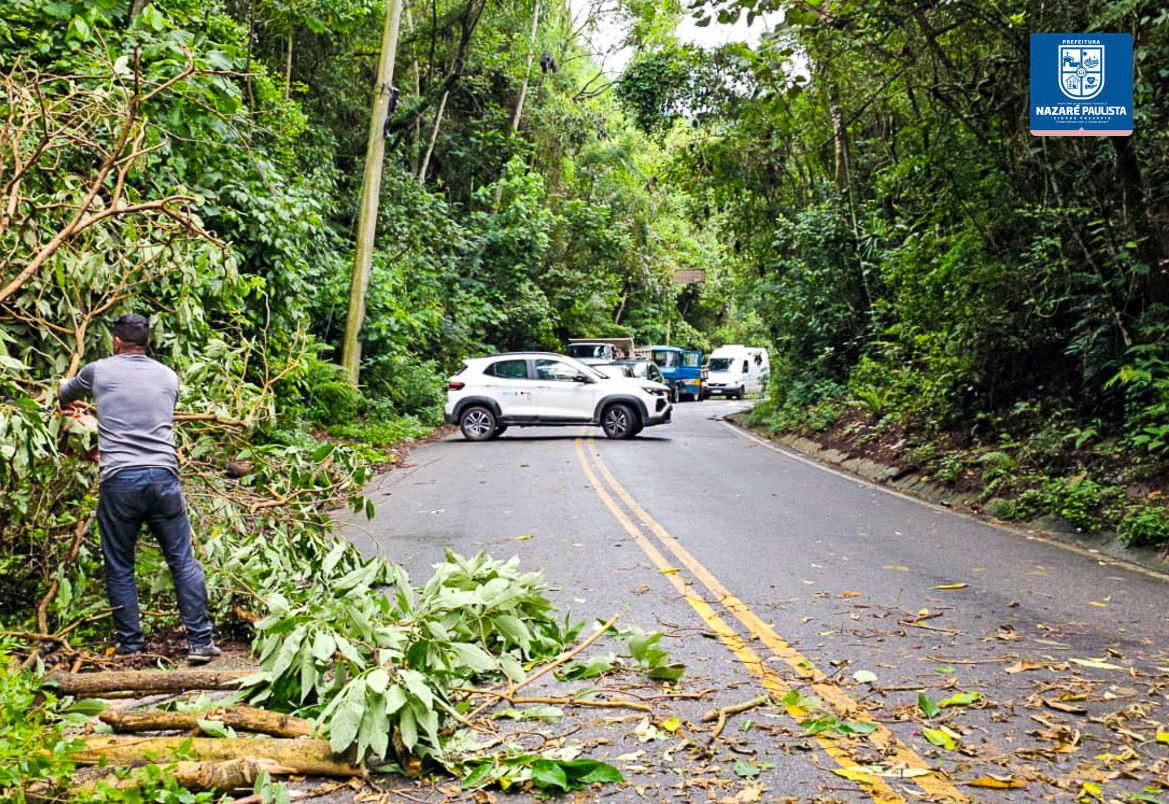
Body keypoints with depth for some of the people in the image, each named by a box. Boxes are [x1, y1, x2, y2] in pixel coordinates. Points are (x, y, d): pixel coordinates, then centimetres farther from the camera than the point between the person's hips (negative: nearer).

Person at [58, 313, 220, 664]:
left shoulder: (99, 371, 9)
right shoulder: (169, 377, 14)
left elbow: (65, 394, 30)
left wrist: (66, 403, 56)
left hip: (118, 479, -1)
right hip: (164, 476, 2)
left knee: (119, 567, 11)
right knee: (183, 562, 5)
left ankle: (130, 644, 16)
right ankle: (200, 641, 5)